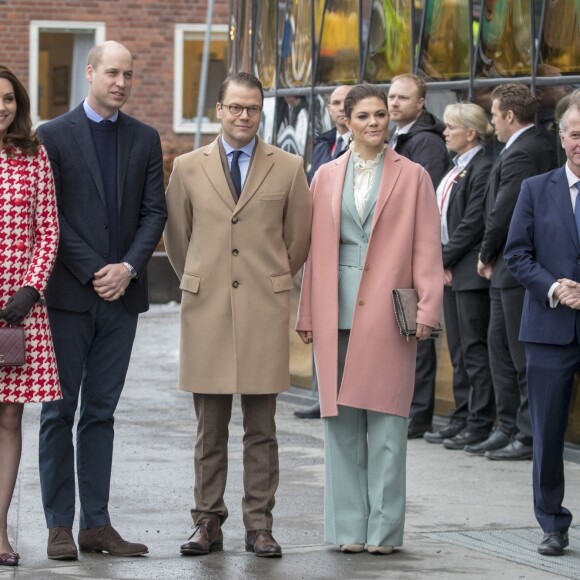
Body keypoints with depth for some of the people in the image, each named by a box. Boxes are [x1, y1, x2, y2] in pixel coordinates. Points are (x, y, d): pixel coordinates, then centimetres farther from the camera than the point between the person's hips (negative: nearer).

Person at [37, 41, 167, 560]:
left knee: (101, 412, 7)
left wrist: (128, 268, -8)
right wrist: (92, 273, -11)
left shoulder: (145, 140, 10)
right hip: (69, 293, -3)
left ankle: (96, 523, 10)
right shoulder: (54, 136, -1)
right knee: (60, 411, 0)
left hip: (121, 293, 3)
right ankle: (60, 526, 3)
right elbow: (50, 216, -6)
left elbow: (154, 212, 6)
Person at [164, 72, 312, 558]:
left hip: (264, 310, -1)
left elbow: (299, 238, 13)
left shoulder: (288, 168, 5)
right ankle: (208, 522, 10)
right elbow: (176, 236, 16)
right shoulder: (188, 168, 7)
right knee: (210, 426, 4)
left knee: (262, 428, 3)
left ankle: (259, 524, 8)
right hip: (206, 309, 1)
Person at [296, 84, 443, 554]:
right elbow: (315, 248, 13)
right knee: (341, 419, 4)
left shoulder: (412, 177, 4)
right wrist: (308, 313, 9)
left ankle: (384, 528, 3)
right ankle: (349, 527, 10)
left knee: (386, 420, -3)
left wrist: (428, 309, -9)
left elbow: (428, 249, 0)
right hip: (337, 315, 3)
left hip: (387, 315, -3)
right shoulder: (327, 177, 12)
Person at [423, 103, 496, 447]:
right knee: (459, 349, 11)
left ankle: (480, 424, -3)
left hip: (470, 272, -9)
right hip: (451, 271, 10)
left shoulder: (483, 168, -13)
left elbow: (473, 223, -17)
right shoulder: (457, 168, 16)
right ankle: (462, 417, 16)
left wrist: (446, 260, -12)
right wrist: (442, 263, 9)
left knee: (474, 348, -6)